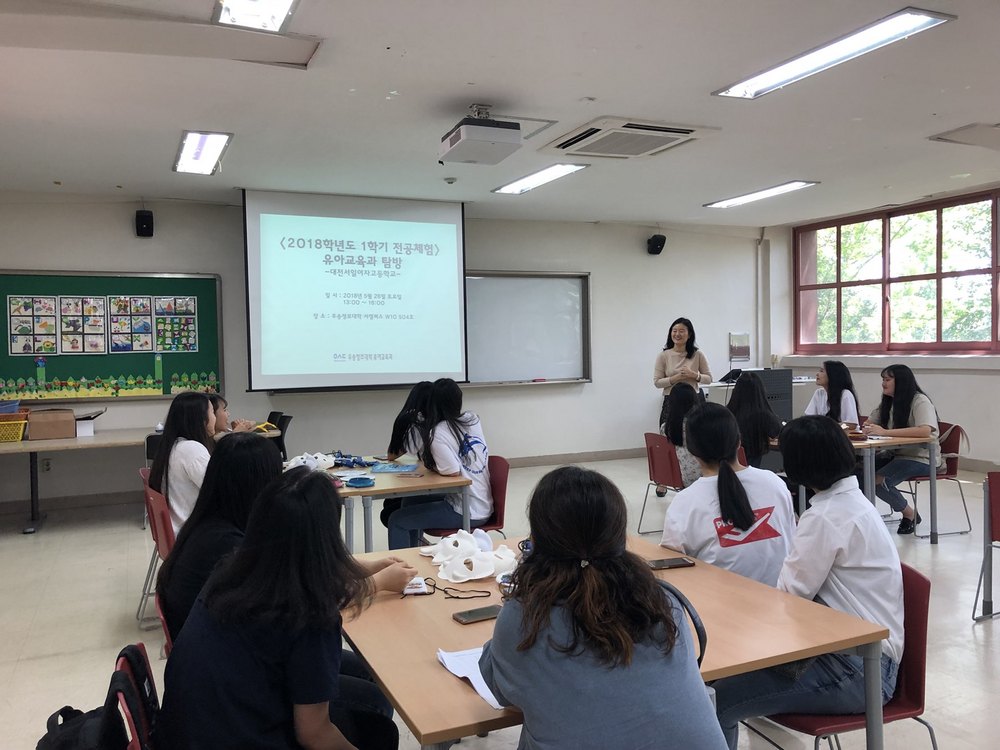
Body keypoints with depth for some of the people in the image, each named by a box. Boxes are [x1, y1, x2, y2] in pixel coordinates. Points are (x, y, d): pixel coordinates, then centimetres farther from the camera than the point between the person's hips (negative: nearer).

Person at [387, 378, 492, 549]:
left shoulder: (437, 433, -16)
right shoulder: (472, 419, 4)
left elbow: (453, 471, -22)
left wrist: (431, 466, -4)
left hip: (467, 513, -8)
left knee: (397, 521, -5)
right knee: (411, 500, 23)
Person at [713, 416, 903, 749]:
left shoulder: (825, 517, -20)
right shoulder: (852, 499, 10)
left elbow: (789, 594, -13)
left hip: (858, 669, -10)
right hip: (868, 653, 10)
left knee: (718, 701, -16)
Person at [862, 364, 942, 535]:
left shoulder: (920, 401, -13)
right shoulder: (888, 402, 13)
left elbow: (925, 431, -31)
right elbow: (868, 425, 14)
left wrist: (885, 432, -36)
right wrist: (864, 427, -13)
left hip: (921, 458, -7)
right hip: (896, 454, 7)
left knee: (877, 480, -27)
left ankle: (910, 514, -3)